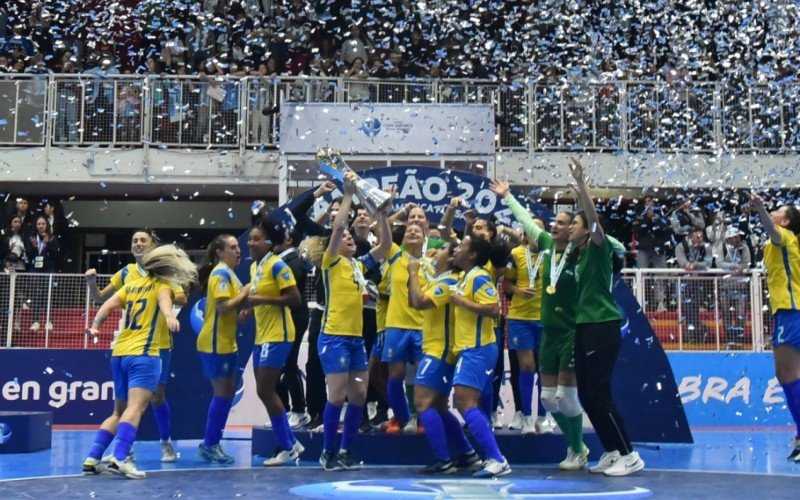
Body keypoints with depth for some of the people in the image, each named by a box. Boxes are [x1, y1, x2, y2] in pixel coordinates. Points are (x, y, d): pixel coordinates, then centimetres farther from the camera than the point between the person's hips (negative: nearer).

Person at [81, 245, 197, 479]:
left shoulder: (132, 285, 20)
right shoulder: (162, 285, 1)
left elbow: (107, 305, 9)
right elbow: (164, 301, -21)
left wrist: (95, 326, 2)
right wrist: (170, 316, -40)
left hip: (119, 354, 7)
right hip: (143, 355, -7)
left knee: (119, 411, 17)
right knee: (135, 408, -17)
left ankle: (92, 458, 9)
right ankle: (119, 458, -34)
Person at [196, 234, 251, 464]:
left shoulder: (228, 273, 15)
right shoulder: (221, 273, -14)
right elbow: (223, 306, -23)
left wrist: (244, 296, 4)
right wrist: (244, 294, -14)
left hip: (226, 342, 10)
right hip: (216, 343, -10)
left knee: (227, 393, 12)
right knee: (222, 393, -5)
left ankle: (211, 443, 18)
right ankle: (210, 445, 3)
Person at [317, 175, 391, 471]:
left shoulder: (359, 265, 14)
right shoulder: (331, 262, -4)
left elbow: (385, 245, 12)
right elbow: (337, 227, -17)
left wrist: (381, 212, 5)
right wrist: (348, 195, -12)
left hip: (356, 337, 7)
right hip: (334, 337, -7)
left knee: (358, 396, 7)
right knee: (337, 396, -8)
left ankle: (345, 451, 17)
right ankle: (328, 453, 3)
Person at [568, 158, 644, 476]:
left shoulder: (598, 247, -6)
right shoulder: (578, 255, 16)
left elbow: (593, 217, -21)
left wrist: (580, 183, -28)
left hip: (603, 327, -9)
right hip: (585, 326, 9)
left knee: (598, 394, -10)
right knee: (586, 395, 7)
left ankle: (629, 456, -4)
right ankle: (612, 452, 16)